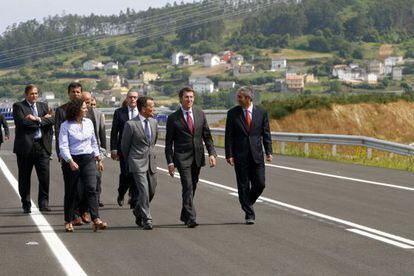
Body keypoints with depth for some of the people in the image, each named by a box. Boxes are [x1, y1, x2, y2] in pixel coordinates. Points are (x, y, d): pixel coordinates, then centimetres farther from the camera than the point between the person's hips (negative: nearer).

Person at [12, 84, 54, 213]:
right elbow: (22, 122, -15)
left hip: (42, 146, 3)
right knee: (24, 177, 6)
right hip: (25, 146, -3)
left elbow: (51, 120, 1)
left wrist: (37, 119, -13)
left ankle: (43, 203, 1)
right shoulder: (18, 106, 1)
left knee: (45, 176, -7)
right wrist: (43, 119, -7)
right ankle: (26, 205, 17)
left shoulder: (43, 106, 15)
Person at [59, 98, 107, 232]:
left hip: (88, 159, 4)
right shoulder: (66, 126, -8)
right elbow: (63, 146, -14)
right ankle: (68, 221, 16)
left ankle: (96, 219, -16)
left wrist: (98, 159, 18)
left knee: (91, 188, -9)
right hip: (71, 161, -4)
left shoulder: (88, 123, 8)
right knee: (71, 191, 4)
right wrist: (70, 161, -25)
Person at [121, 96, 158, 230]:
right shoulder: (131, 124, -10)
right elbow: (124, 145, 1)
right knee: (144, 192, -12)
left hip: (151, 163, 6)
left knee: (151, 192, 11)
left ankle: (138, 211, 34)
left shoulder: (154, 122, 8)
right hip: (138, 164, -6)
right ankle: (146, 219, -6)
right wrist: (129, 162, 11)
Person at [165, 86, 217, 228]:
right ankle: (190, 218, -14)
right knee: (188, 187, -13)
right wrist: (170, 162, -6)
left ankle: (185, 215, 27)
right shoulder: (173, 118, -4)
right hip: (182, 157, -4)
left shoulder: (200, 113, 7)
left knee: (192, 187, 12)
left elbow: (207, 135, 10)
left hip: (197, 157, 4)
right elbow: (169, 142, -1)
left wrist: (212, 153, -2)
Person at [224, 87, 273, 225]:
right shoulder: (232, 113, 1)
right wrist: (229, 155, -7)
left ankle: (247, 203, 25)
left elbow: (266, 134, 7)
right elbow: (229, 136, 0)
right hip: (240, 155, -1)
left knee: (260, 184, -3)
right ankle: (249, 214, 10)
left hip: (256, 155, 1)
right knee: (243, 186, 1)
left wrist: (269, 152, -3)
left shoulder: (261, 112, 4)